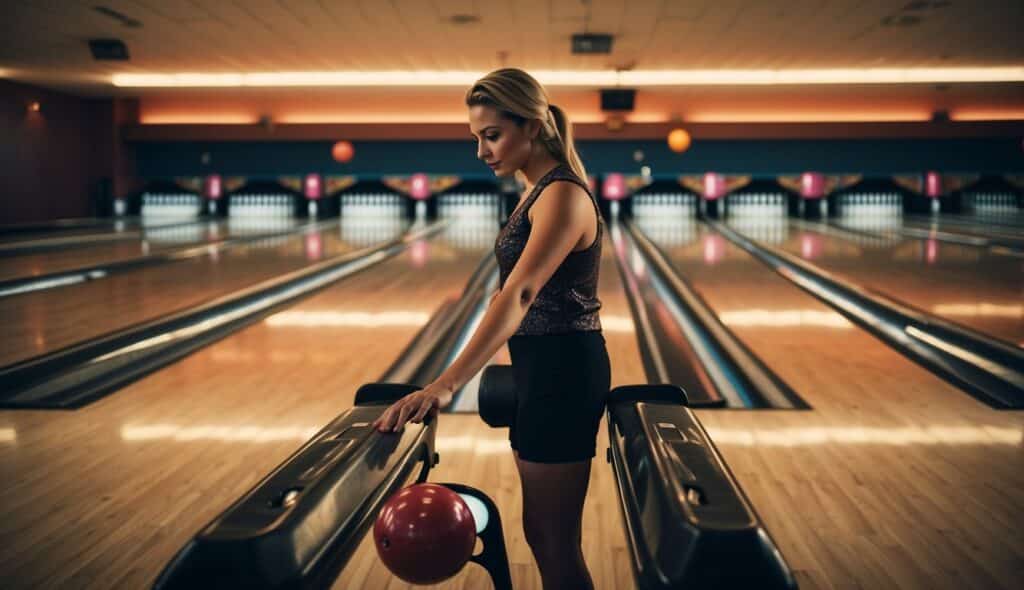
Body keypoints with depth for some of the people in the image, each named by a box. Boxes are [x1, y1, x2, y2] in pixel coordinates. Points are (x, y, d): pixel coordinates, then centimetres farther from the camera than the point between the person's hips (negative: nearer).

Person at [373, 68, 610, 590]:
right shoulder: (538, 191, 11)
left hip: (562, 373, -10)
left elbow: (519, 295, -32)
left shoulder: (562, 195, -19)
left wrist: (446, 384, -41)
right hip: (542, 370, 10)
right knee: (541, 533, 19)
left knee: (555, 544, 2)